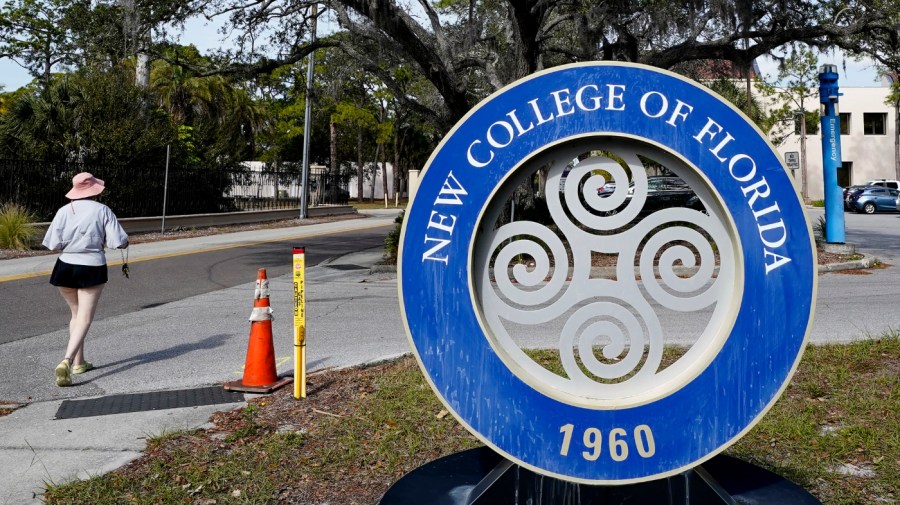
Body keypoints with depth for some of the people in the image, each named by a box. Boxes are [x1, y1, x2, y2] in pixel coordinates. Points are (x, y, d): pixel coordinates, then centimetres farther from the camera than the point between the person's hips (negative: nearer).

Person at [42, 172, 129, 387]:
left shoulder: (64, 211, -2)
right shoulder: (102, 211, -7)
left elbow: (53, 245, -5)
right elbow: (120, 243, -11)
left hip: (65, 268, 3)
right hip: (92, 269, -3)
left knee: (76, 314, 21)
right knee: (84, 319, -1)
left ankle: (79, 362, 25)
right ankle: (67, 361, -19)